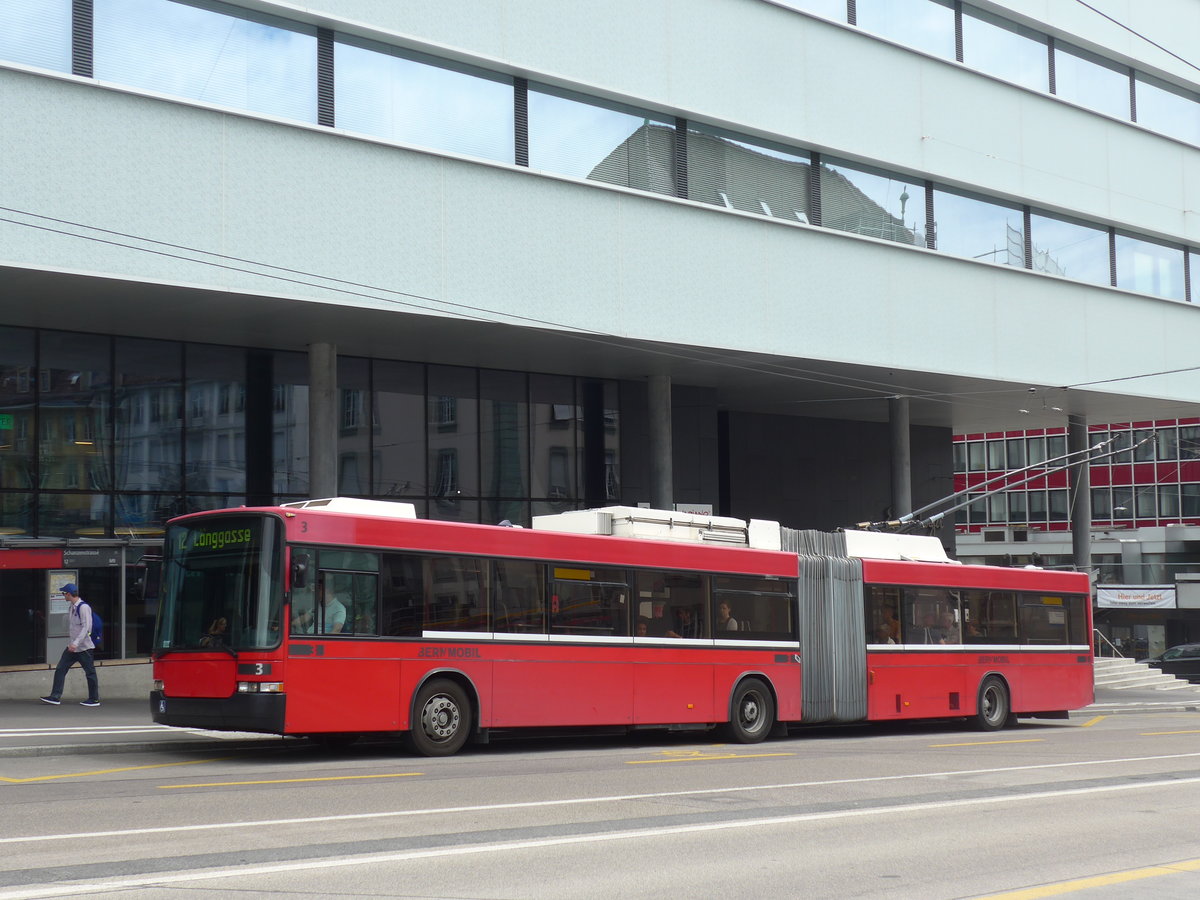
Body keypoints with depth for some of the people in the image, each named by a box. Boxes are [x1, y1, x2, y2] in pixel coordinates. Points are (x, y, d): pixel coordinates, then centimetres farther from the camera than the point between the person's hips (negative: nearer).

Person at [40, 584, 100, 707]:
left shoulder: (83, 607, -15)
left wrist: (76, 643, -27)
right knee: (60, 670, 3)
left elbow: (86, 627, -21)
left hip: (84, 646, -9)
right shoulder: (72, 608, 13)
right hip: (72, 646, 9)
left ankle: (94, 699, 9)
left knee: (90, 673, 1)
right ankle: (55, 697, 4)